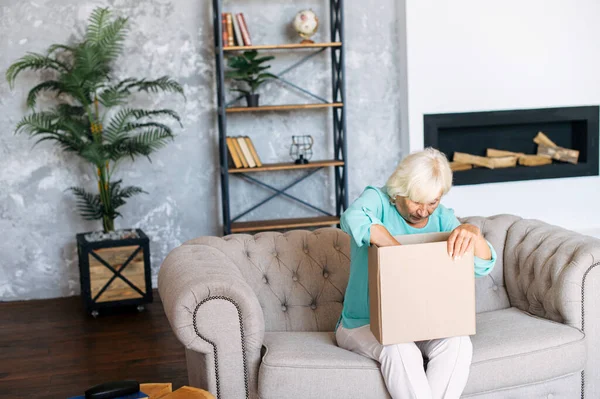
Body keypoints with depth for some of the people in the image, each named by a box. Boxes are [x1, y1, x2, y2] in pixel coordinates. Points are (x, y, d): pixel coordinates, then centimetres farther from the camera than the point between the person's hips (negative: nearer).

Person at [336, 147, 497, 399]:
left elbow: (483, 267, -9)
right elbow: (353, 218, -36)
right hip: (364, 323, -4)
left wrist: (473, 233, -31)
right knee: (400, 350, -33)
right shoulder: (377, 200, -10)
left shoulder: (442, 218, 1)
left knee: (458, 344, -25)